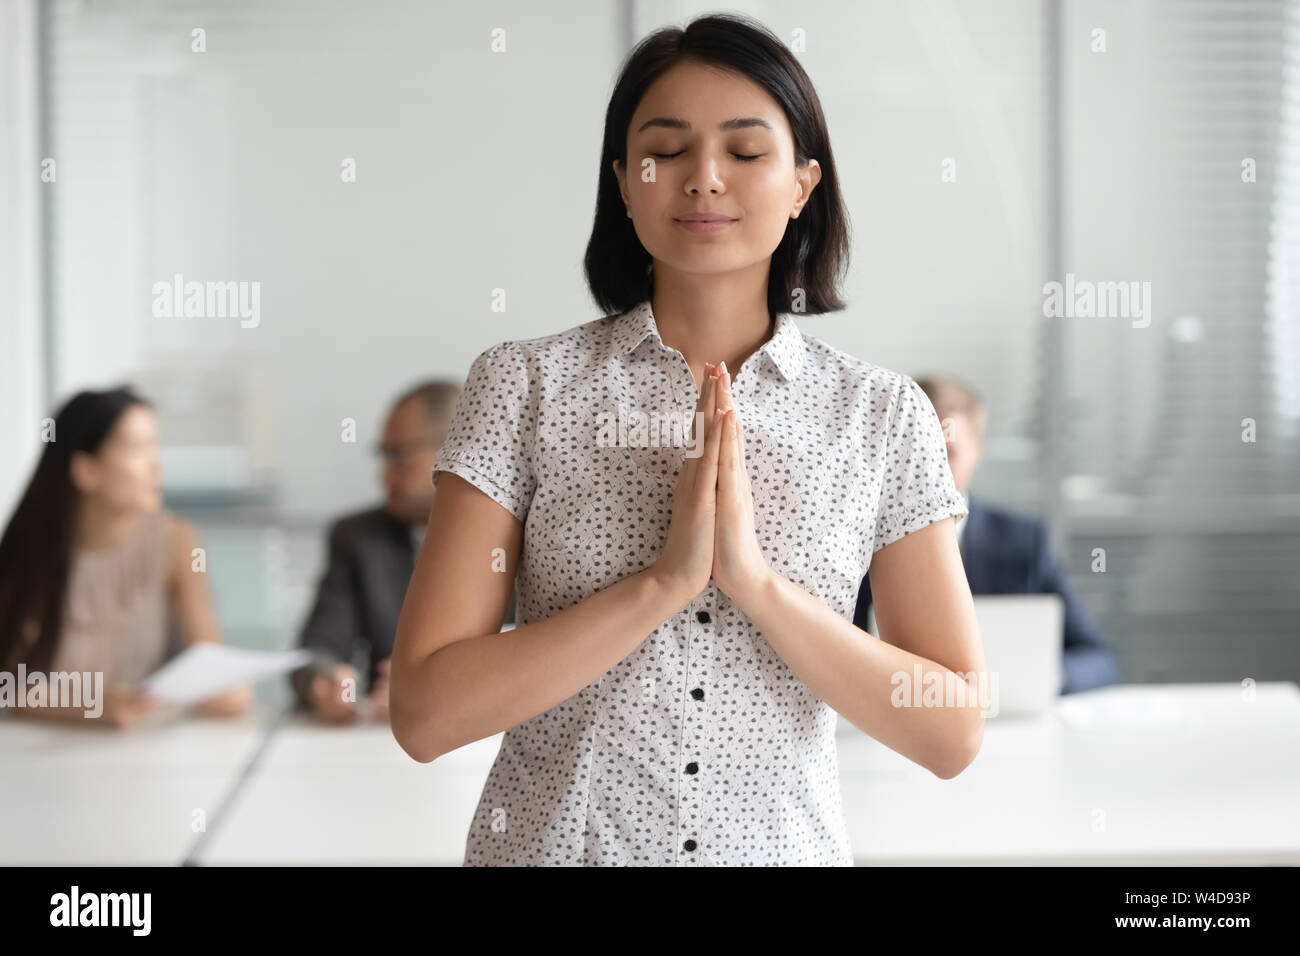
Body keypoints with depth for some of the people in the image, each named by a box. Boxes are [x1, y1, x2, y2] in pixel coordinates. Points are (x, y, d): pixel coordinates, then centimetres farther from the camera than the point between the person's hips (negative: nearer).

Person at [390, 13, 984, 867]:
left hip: (783, 841, 1)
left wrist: (756, 581, -20)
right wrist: (667, 580, -21)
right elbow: (425, 712, -13)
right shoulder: (524, 385, -7)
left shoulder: (882, 414, -4)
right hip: (553, 838, -1)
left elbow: (953, 734, -8)